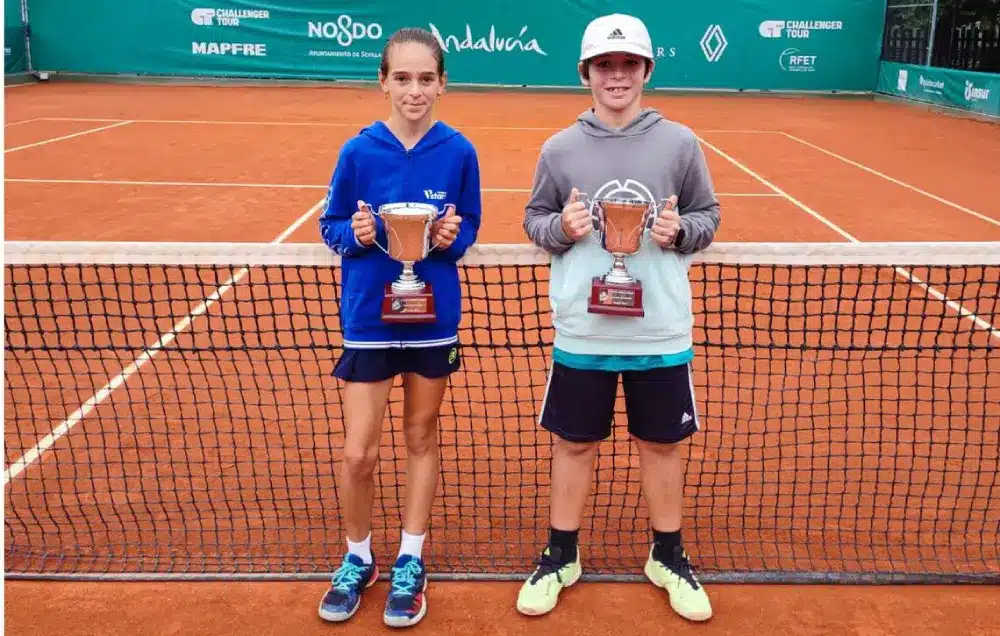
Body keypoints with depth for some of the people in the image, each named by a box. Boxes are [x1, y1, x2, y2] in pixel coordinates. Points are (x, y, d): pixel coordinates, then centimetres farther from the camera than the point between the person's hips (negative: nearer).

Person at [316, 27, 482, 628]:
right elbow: (331, 226, 1)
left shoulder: (458, 151, -5)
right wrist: (354, 234, -20)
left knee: (422, 438, 13)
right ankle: (358, 561, 26)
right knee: (358, 454, 1)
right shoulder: (358, 151, -7)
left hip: (434, 317, 1)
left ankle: (411, 563, 30)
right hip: (368, 318, -1)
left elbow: (470, 226, 5)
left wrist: (454, 237, -17)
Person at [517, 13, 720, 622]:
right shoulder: (560, 148, 0)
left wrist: (680, 231, -15)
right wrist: (561, 229, -14)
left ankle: (667, 557, 34)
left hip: (661, 332, 0)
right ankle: (562, 557, 31)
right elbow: (533, 220, 7)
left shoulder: (679, 143, -1)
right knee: (574, 445, 12)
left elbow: (709, 217, 6)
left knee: (663, 445, 14)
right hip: (581, 332, 0)